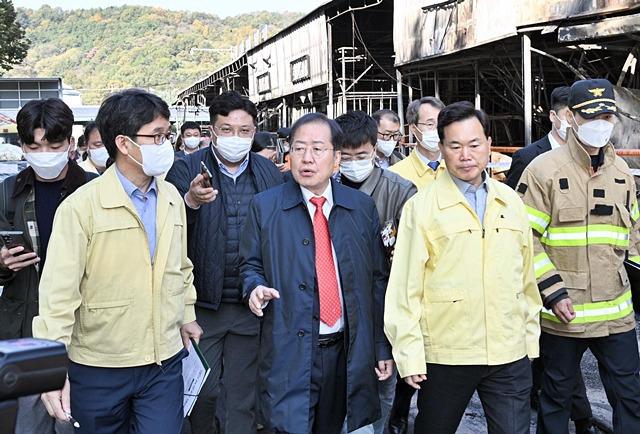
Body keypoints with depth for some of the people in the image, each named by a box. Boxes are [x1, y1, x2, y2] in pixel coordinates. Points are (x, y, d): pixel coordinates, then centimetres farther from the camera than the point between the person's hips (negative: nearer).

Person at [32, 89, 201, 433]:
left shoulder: (171, 197, 5)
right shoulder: (81, 207, -14)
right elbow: (59, 292, -16)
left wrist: (187, 315, 18)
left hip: (166, 361, 4)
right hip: (98, 367, -3)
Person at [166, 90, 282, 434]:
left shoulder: (270, 173, 4)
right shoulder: (186, 169, -4)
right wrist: (191, 201, -34)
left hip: (251, 305, 2)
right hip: (203, 303, -2)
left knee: (244, 393, 14)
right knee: (201, 390, 11)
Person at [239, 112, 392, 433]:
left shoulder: (363, 208, 5)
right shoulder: (265, 207, 0)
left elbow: (378, 281, 6)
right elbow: (251, 265, 9)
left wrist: (383, 347, 5)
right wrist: (256, 288, -15)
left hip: (348, 353, 2)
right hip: (289, 354, -2)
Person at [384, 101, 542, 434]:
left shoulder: (511, 202, 8)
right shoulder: (421, 207, -6)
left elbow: (526, 276, 14)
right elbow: (405, 286, -7)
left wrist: (531, 338, 14)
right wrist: (410, 355, -9)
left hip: (510, 355, 3)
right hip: (445, 356, -3)